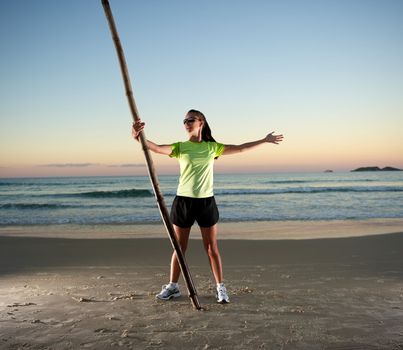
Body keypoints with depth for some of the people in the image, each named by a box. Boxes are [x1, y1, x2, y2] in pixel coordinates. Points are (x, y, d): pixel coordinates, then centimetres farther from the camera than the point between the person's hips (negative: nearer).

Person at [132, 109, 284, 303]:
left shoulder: (212, 147, 6)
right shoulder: (180, 147, 0)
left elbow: (240, 149, 11)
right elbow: (158, 148, -16)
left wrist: (264, 140, 12)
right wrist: (139, 137, -35)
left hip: (206, 202, 1)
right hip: (183, 201, 0)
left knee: (212, 247, 4)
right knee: (179, 247, 8)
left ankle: (221, 288, 15)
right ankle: (173, 286, 22)